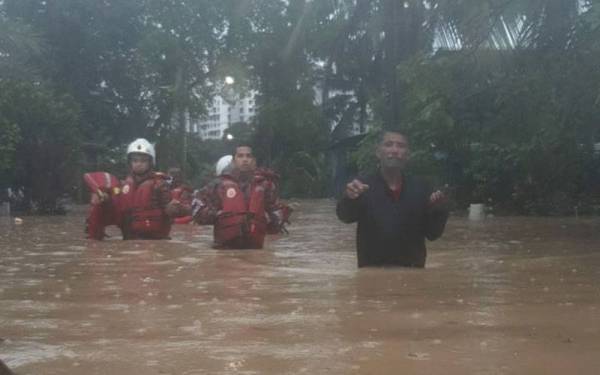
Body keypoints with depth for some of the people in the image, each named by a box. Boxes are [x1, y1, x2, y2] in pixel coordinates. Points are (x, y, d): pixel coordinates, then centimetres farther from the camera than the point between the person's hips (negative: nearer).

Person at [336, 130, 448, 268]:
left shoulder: (419, 188, 3)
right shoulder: (364, 186, -6)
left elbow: (432, 234, 3)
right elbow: (345, 215, -24)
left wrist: (438, 210, -16)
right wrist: (349, 199, -46)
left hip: (412, 271, 2)